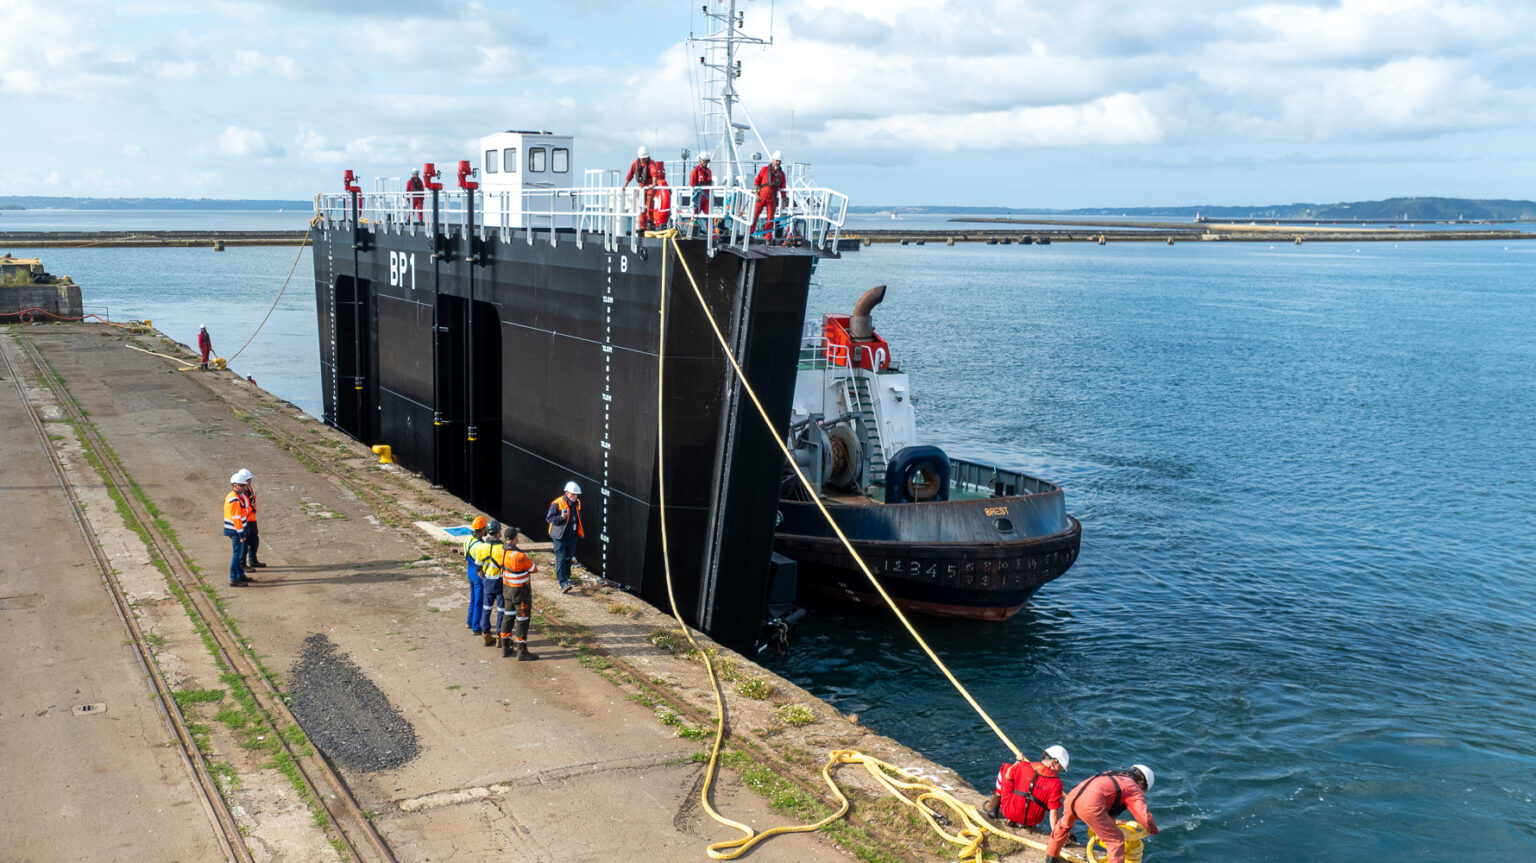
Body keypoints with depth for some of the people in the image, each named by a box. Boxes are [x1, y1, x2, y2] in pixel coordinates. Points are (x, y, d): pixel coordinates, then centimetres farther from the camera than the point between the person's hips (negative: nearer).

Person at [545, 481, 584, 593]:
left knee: (569, 558, 16)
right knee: (561, 559, -10)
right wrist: (561, 517, -26)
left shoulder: (577, 503, 6)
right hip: (560, 537, -6)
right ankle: (563, 584, -14)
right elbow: (548, 518, -11)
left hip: (572, 536, 6)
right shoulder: (557, 504, -14)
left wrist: (580, 532, 18)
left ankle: (566, 577, 34)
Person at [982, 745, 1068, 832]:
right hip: (1031, 821, -1)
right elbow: (1054, 811, -18)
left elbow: (1007, 775, 4)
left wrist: (1017, 763, 22)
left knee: (1005, 767, 14)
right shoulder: (1056, 783, -19)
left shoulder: (1022, 766, -15)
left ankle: (996, 801, 26)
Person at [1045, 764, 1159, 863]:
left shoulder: (1112, 774, 33)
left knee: (1065, 823, 37)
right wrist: (1153, 829, 27)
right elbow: (1144, 817, 5)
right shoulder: (1134, 788, 14)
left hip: (1072, 795, 7)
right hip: (1091, 805, -7)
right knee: (1116, 840, 6)